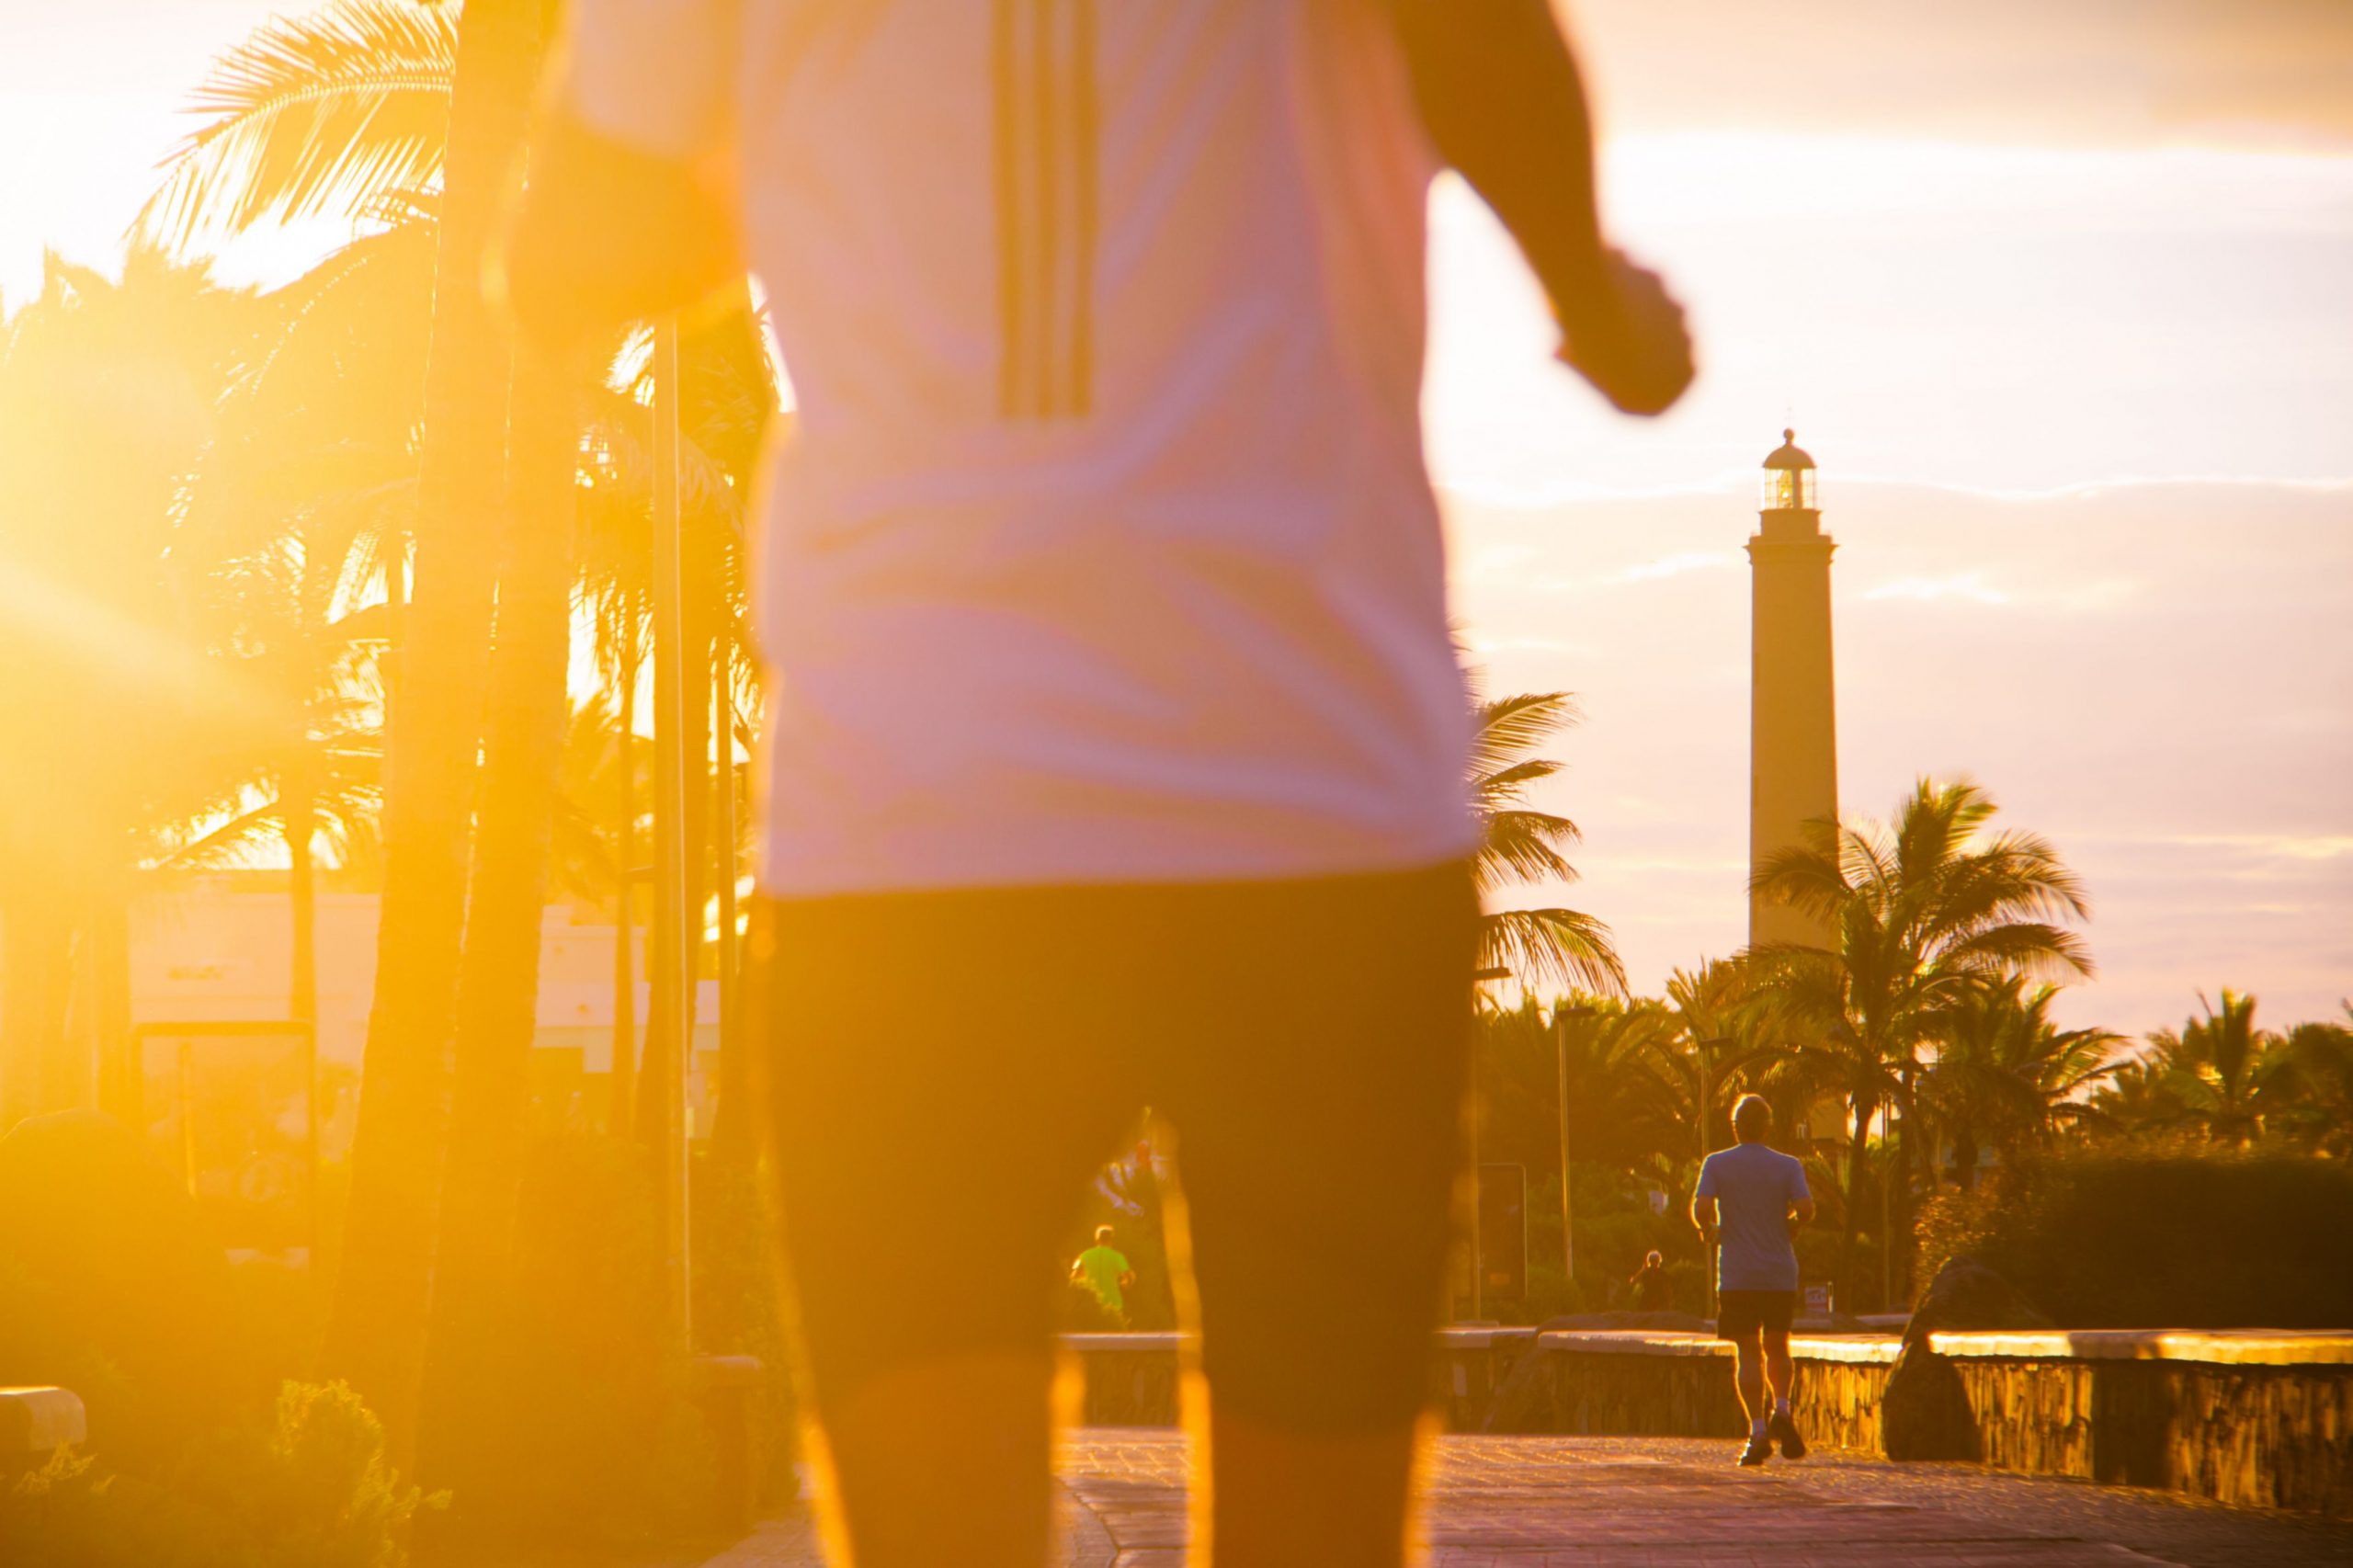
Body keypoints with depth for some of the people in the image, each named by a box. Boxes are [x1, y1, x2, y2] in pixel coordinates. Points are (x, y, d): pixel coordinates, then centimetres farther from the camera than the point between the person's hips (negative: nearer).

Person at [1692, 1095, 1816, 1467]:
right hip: (1781, 1274, 1)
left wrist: (1708, 1230, 9)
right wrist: (1790, 1228, 9)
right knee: (1777, 1348, 15)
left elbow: (1701, 1207, -12)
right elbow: (1806, 1208, -11)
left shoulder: (1716, 1164, 1)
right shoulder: (1788, 1166, 2)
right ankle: (1781, 1408, -8)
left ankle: (1758, 1430, -11)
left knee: (1748, 1353, 0)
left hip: (1737, 1277, -1)